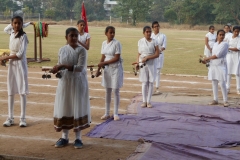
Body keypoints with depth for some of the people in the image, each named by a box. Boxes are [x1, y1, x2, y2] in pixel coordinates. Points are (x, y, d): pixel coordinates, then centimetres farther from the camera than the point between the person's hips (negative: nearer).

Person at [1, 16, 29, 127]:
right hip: (11, 64, 6)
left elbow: (20, 54, -18)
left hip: (20, 64, -6)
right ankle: (10, 118, 10)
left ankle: (23, 118, 1)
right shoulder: (12, 33, 7)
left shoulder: (23, 36, -12)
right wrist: (12, 25, 14)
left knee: (22, 91, -3)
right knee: (10, 91, 5)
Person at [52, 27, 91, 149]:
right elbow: (60, 66, 12)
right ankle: (64, 137, 18)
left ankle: (78, 138, 11)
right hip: (64, 82, 4)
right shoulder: (62, 50, 5)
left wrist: (63, 66, -24)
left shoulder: (81, 50, -9)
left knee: (78, 108, 1)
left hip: (78, 82, -4)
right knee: (64, 108, 6)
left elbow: (80, 68, -19)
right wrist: (57, 70, -12)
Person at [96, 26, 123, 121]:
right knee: (108, 91, 10)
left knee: (115, 91, 1)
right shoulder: (104, 43, 5)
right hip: (107, 69, 5)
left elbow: (117, 58, -16)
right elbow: (103, 57, 7)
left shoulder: (116, 43, -11)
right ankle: (107, 113, 18)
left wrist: (104, 63, -17)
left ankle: (116, 114, 10)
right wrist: (98, 69, 1)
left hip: (116, 68, -5)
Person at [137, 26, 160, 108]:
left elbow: (157, 54, -6)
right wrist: (137, 63, -4)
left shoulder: (154, 41, -2)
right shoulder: (140, 41, 4)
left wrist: (147, 57, -17)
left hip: (151, 64, 0)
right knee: (144, 82, 2)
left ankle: (149, 101, 10)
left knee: (151, 82, 2)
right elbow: (139, 53, 9)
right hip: (142, 64, 1)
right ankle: (144, 101, 10)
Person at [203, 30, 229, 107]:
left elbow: (217, 55, -14)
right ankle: (215, 100, 15)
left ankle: (225, 101, -1)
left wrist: (207, 58, -6)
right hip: (213, 65, 6)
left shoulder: (225, 44, -7)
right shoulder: (215, 44, 13)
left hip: (221, 65, -6)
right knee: (214, 83, 8)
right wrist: (207, 60, -1)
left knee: (222, 83, -8)